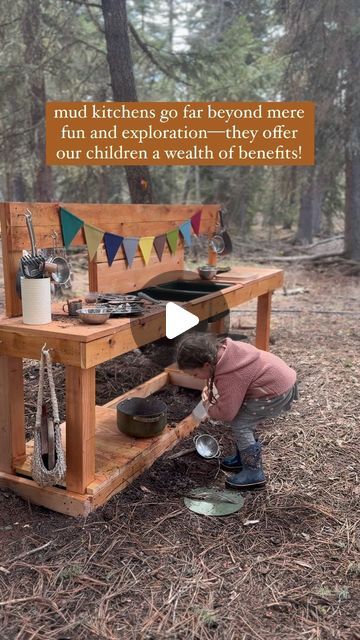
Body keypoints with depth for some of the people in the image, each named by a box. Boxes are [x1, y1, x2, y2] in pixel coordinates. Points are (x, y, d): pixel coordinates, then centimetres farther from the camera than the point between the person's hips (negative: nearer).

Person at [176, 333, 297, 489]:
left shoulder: (228, 377, -28)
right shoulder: (222, 348, -3)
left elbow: (226, 413, -19)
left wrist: (208, 405, 0)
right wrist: (210, 390, 4)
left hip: (277, 392, -10)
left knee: (239, 424, -7)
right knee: (243, 419, 16)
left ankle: (254, 472, 0)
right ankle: (243, 457, 31)